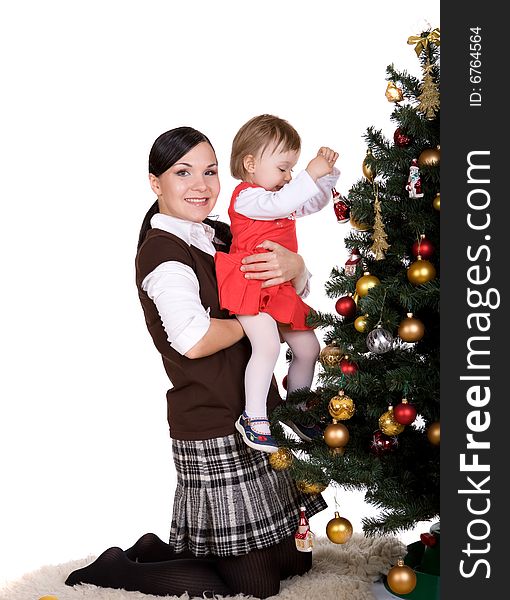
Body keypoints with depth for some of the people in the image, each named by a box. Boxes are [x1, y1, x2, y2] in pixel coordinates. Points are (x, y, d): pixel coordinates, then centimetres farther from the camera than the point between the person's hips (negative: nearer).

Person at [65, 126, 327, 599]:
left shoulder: (223, 236, 10)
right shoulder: (162, 252, -14)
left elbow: (296, 295, 11)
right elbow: (194, 340, -28)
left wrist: (294, 267, -12)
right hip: (214, 434, -8)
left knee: (293, 561, 19)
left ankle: (158, 551, 27)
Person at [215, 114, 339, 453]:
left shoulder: (280, 195, 22)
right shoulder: (247, 196, -9)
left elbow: (314, 203, 27)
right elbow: (278, 205, -28)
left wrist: (328, 172, 12)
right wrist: (310, 175, -28)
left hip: (279, 290, 10)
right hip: (251, 285, -10)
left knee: (308, 348, 13)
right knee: (268, 346, -28)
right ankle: (254, 418, -19)